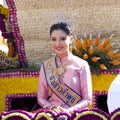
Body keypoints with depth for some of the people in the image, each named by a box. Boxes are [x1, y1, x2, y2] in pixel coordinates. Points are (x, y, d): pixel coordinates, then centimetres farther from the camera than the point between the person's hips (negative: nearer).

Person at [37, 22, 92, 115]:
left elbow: (87, 100, -2)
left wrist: (70, 110, -16)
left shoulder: (81, 65, -2)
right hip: (53, 114, 2)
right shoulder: (46, 66, 6)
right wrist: (51, 107, -10)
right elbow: (41, 97, 9)